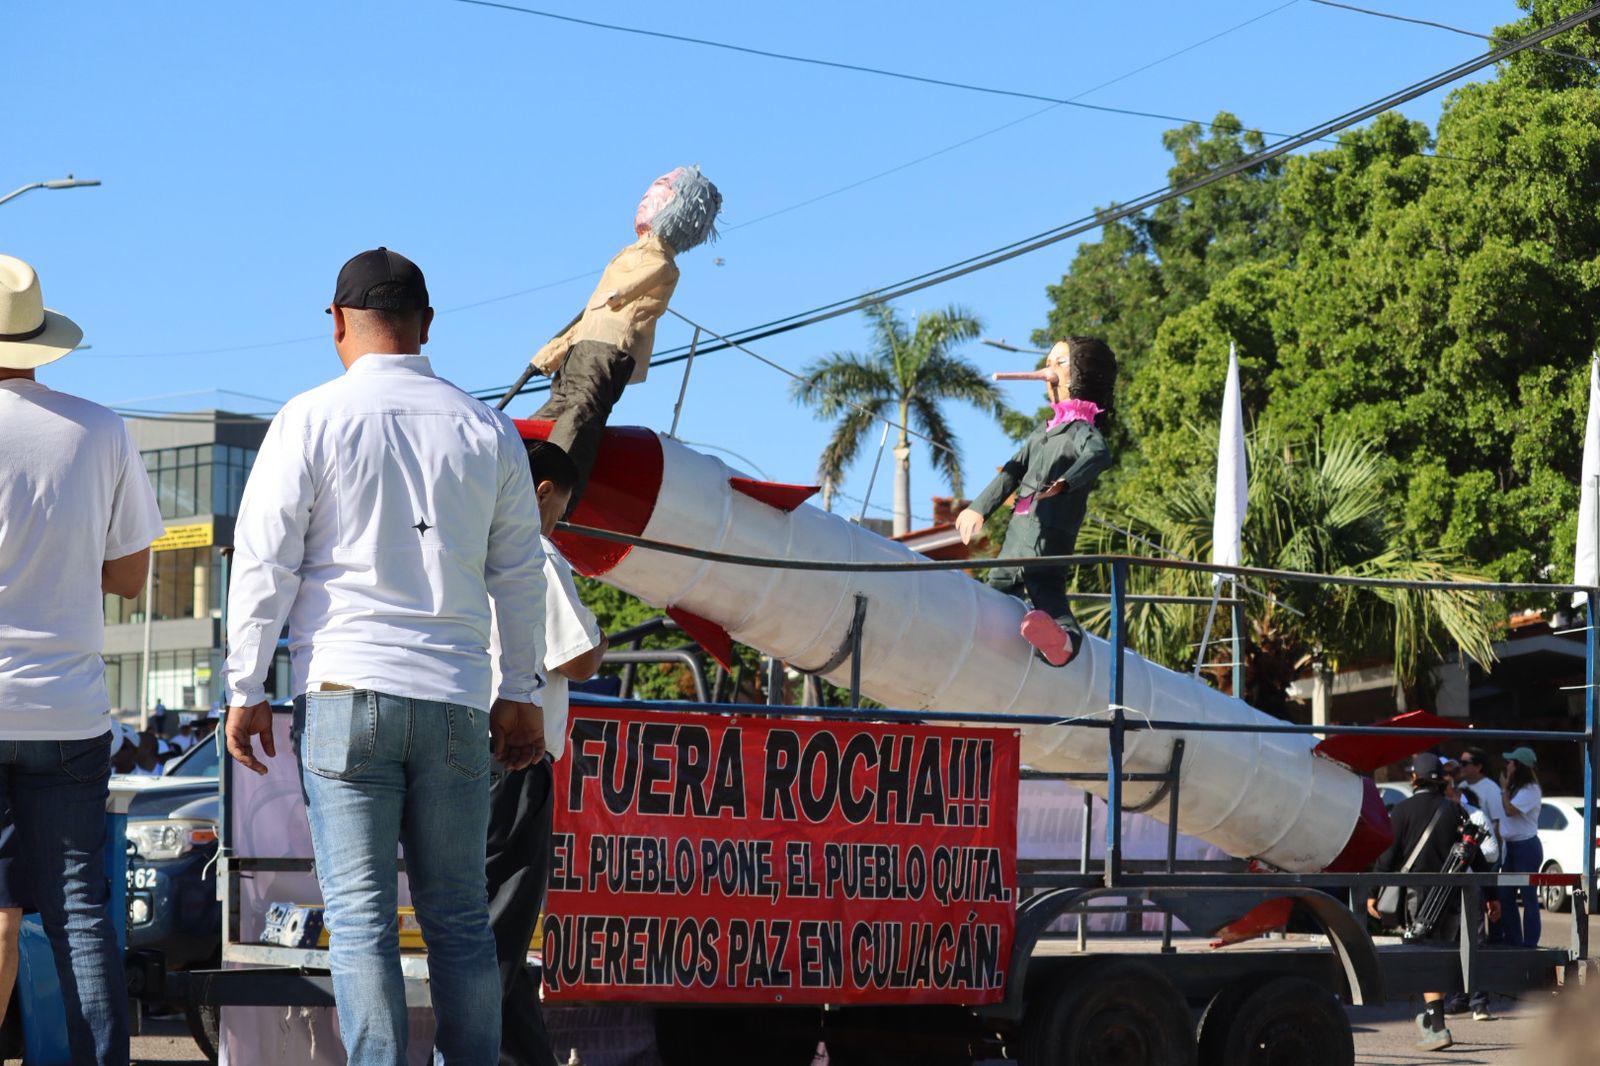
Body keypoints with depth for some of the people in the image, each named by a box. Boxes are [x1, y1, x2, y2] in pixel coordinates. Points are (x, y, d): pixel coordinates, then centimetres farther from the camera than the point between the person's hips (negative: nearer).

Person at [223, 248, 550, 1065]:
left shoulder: (311, 420, -1)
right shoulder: (487, 429, 9)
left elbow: (263, 561, -3)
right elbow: (519, 575, 14)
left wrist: (245, 689, 2)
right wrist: (521, 692, 21)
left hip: (344, 693, -3)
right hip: (453, 699, 3)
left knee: (359, 917, -2)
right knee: (459, 920, 8)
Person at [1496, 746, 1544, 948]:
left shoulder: (1530, 790, -14)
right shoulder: (1515, 787, 13)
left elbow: (1510, 810, -21)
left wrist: (1504, 788, -11)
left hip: (1527, 847, -9)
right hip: (1511, 846, 9)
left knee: (1528, 897, -4)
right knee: (1506, 897, 10)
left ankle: (1530, 944, 0)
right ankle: (1513, 941, 17)